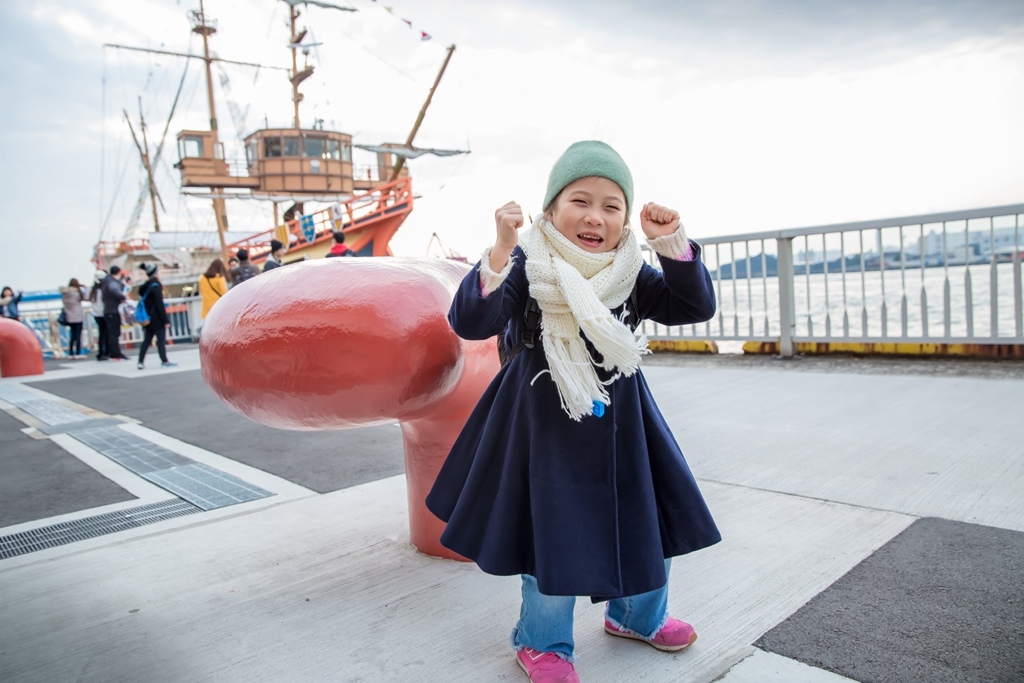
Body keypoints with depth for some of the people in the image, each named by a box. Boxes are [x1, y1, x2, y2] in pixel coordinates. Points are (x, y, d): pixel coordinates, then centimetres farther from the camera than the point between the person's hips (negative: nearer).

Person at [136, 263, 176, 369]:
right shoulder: (156, 286, -15)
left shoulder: (144, 286, 10)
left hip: (148, 319, 8)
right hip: (157, 319, -8)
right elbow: (160, 305, -17)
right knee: (161, 340, -1)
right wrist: (165, 320, -14)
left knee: (146, 340, 10)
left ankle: (141, 362, 8)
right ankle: (164, 361, 3)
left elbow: (143, 302, 14)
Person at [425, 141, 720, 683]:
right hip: (548, 429, -5)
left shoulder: (630, 274, -1)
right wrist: (500, 251, -38)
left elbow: (696, 307, -4)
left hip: (621, 428, 5)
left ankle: (637, 615, 46)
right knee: (554, 536, 4)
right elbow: (470, 323, -25)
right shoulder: (525, 267, -14)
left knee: (646, 522, 17)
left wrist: (673, 243, -18)